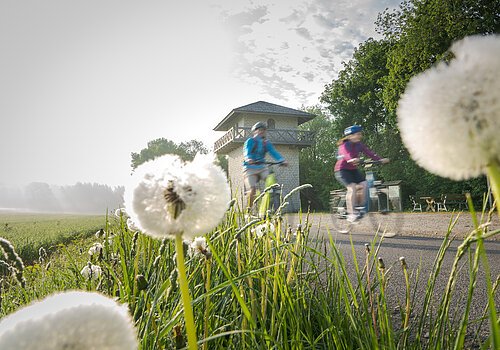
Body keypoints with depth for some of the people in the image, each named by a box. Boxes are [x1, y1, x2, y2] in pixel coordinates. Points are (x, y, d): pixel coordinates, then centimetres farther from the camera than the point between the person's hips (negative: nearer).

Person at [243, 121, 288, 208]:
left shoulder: (266, 143, 11)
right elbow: (246, 152, -19)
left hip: (262, 167, 4)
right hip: (250, 168, -4)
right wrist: (248, 159, -43)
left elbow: (274, 152, -4)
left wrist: (282, 160, -23)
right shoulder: (250, 141, -2)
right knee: (252, 189, -17)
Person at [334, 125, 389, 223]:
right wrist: (352, 160, -63)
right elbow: (346, 154, -40)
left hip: (353, 170, 7)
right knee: (352, 187, -24)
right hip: (342, 170, -7)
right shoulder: (344, 145, -19)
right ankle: (351, 213, -18)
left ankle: (361, 207, 5)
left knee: (364, 184, -13)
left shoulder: (359, 145, 1)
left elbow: (369, 152, -11)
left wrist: (381, 159, -27)